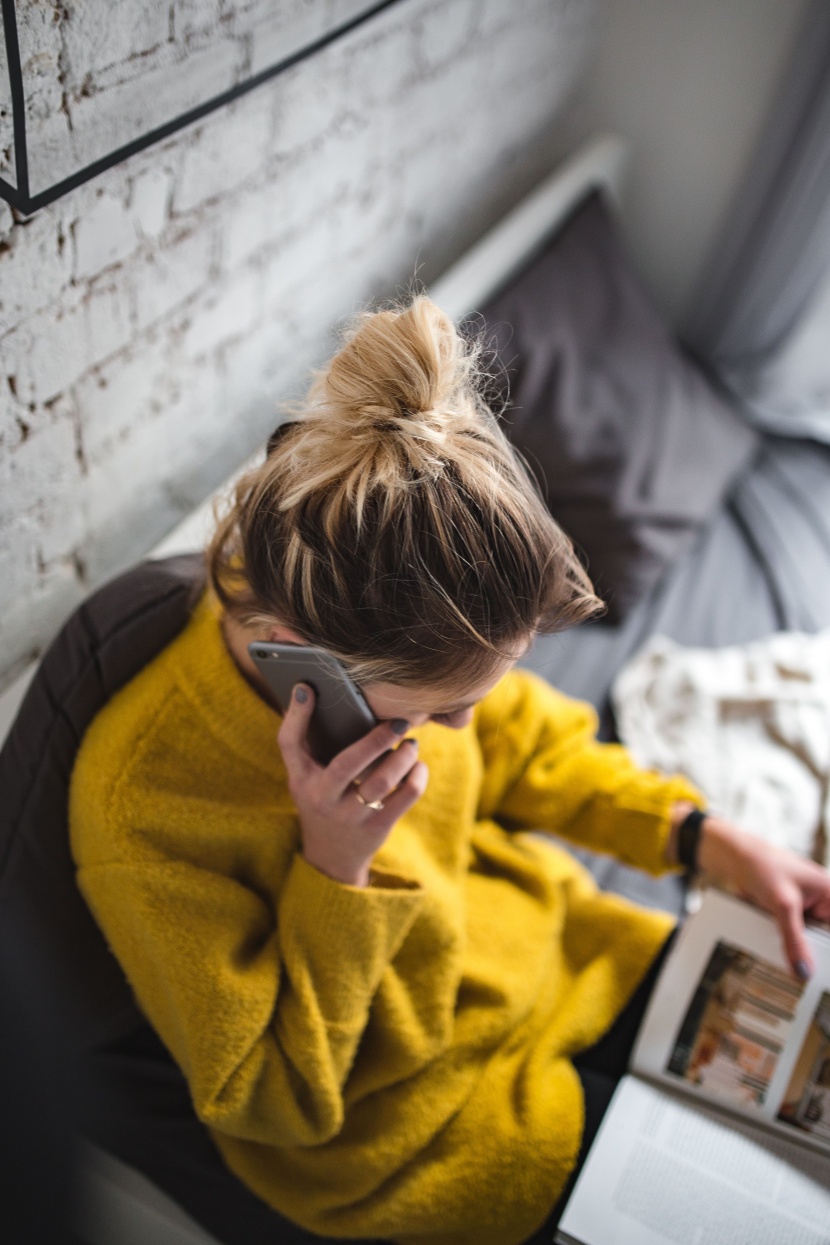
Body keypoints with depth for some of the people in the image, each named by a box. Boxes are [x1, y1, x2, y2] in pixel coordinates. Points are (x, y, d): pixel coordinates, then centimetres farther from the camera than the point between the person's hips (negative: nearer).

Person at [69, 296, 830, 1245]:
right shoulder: (141, 817, -35)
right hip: (398, 1122, -4)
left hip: (541, 950, 5)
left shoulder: (399, 650, -21)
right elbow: (274, 1102, -21)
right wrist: (335, 869, -36)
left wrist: (705, 839, -7)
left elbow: (525, 742, 2)